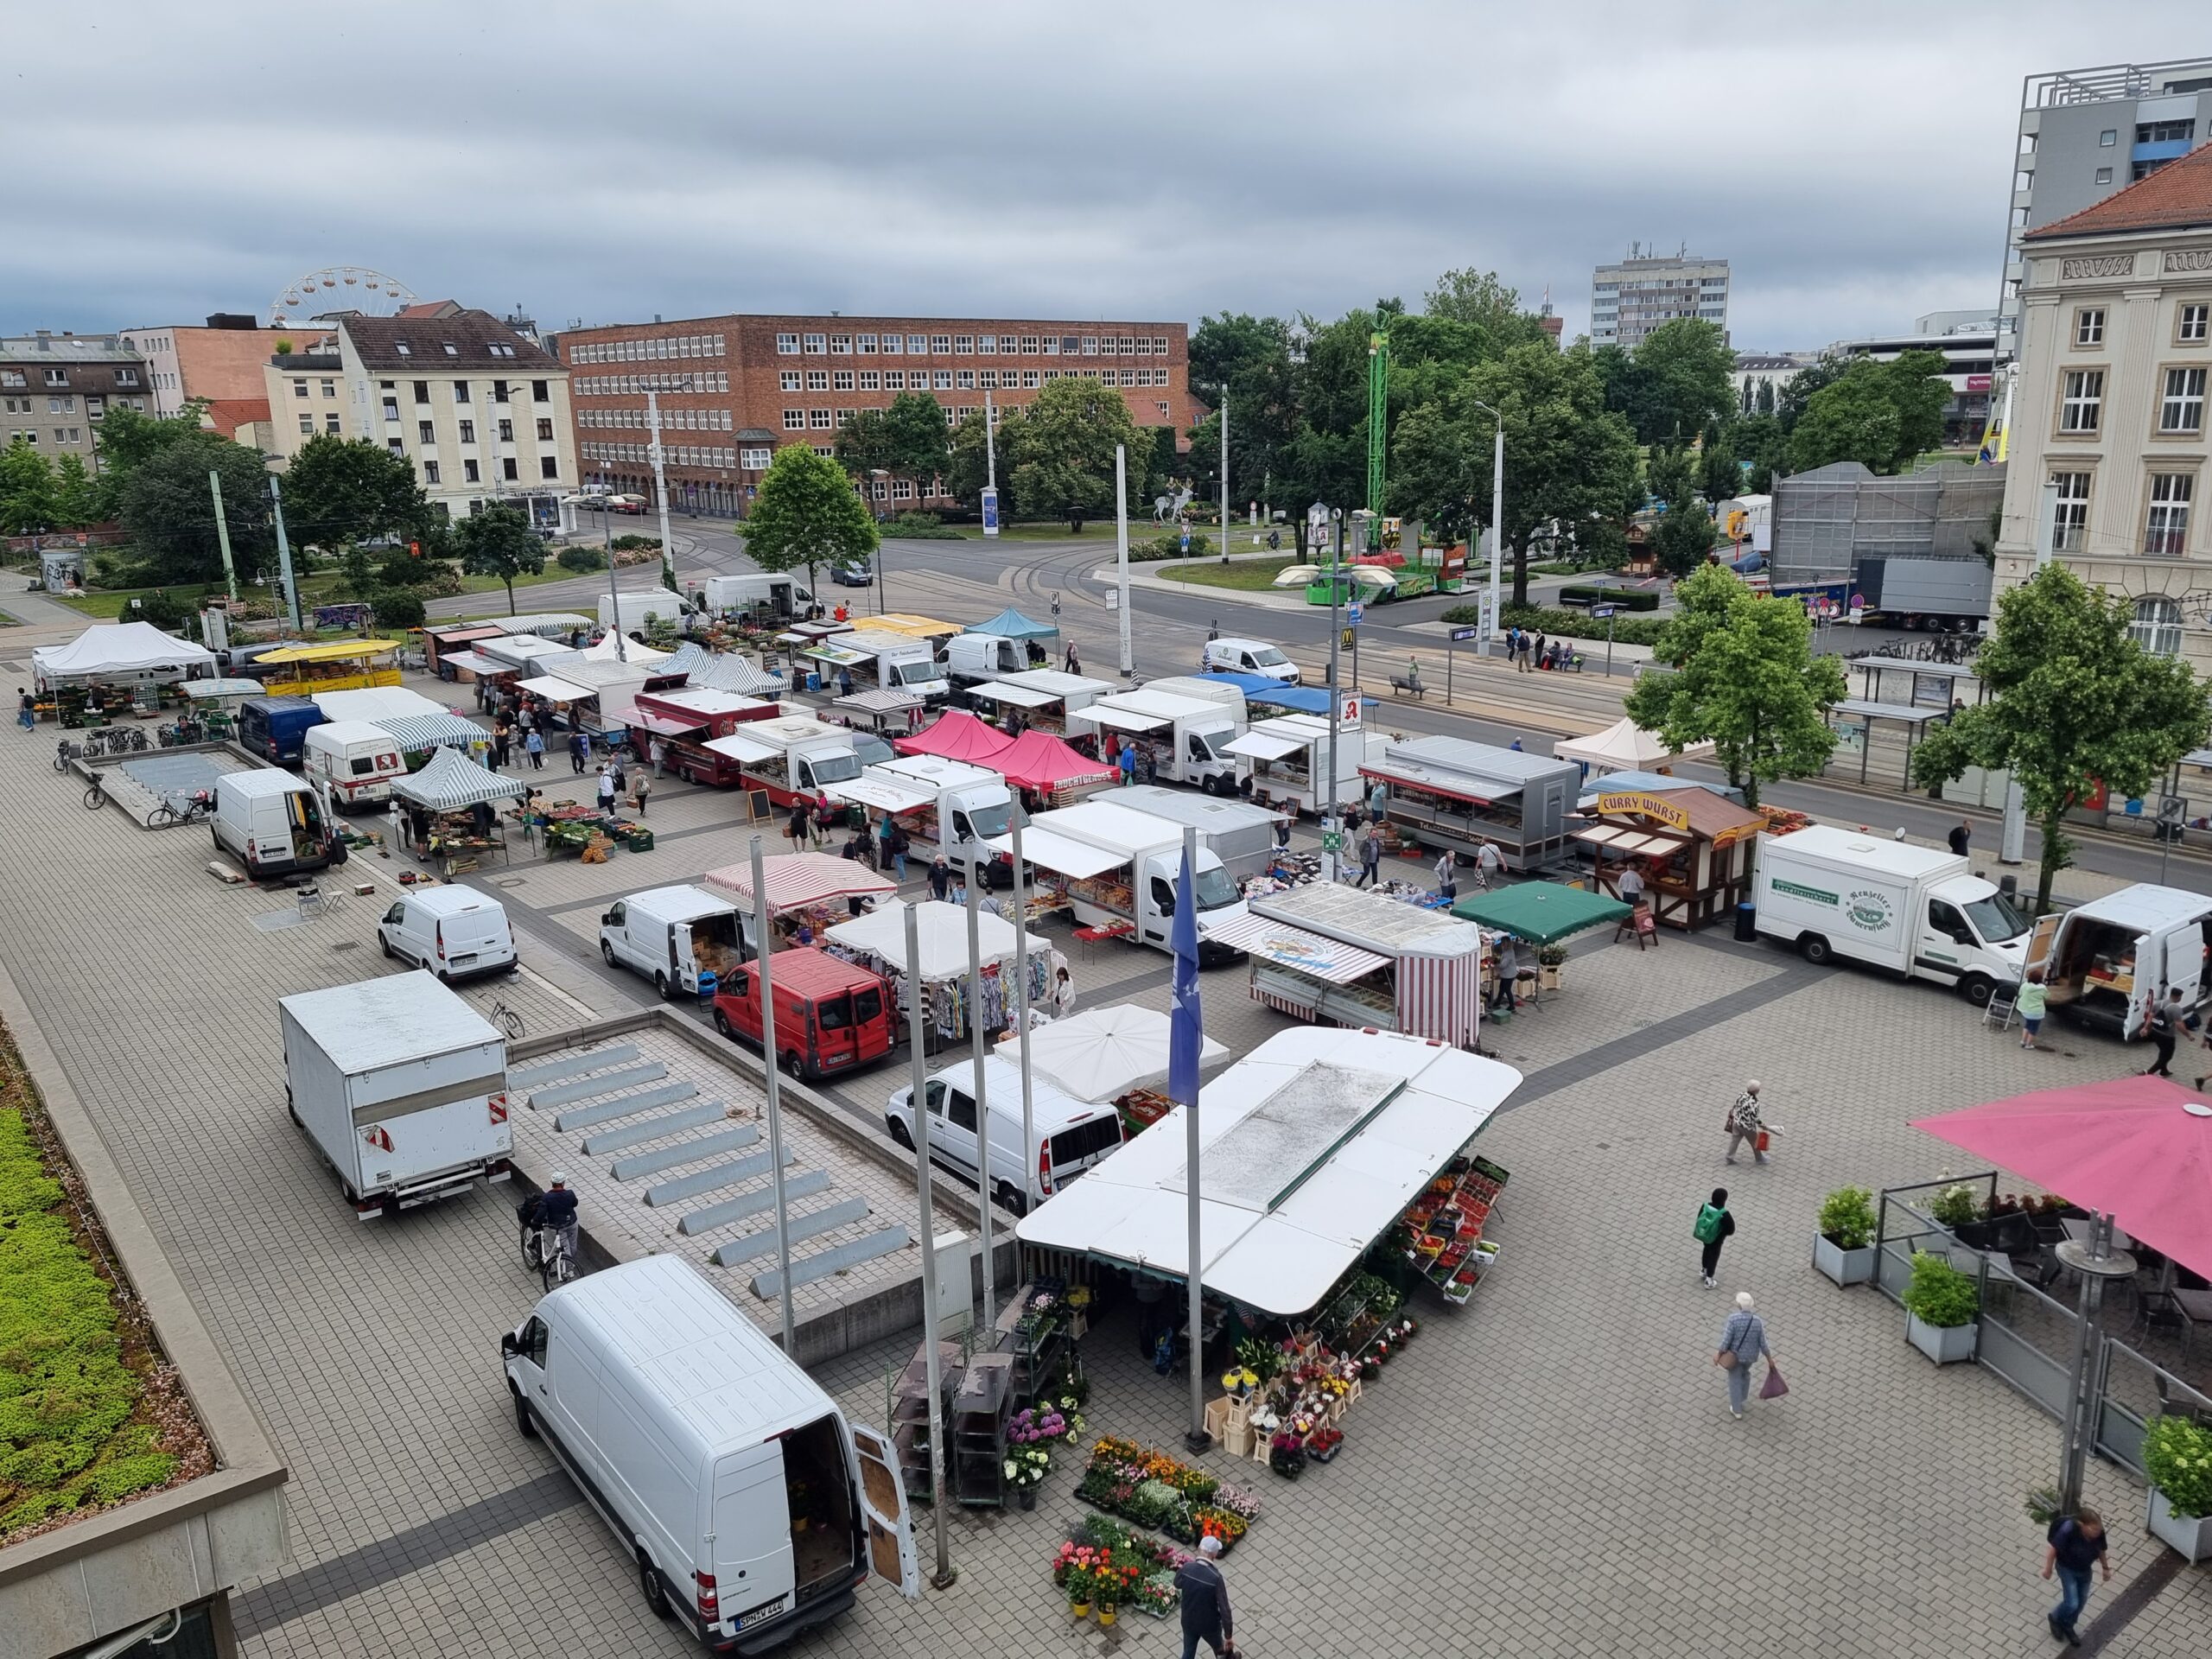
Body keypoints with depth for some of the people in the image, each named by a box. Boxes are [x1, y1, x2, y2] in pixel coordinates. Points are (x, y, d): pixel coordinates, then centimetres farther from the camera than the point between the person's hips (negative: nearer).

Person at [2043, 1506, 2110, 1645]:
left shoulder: (2099, 1532, -23)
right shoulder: (2068, 1530, -38)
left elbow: (2101, 1550, -1)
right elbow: (2053, 1549, -23)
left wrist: (2106, 1568, 10)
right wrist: (2048, 1568, -12)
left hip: (2085, 1570, 5)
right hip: (2067, 1569, -5)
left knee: (2081, 1601, 19)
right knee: (2072, 1603, -3)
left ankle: (2067, 1626, 45)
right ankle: (2055, 1618, 30)